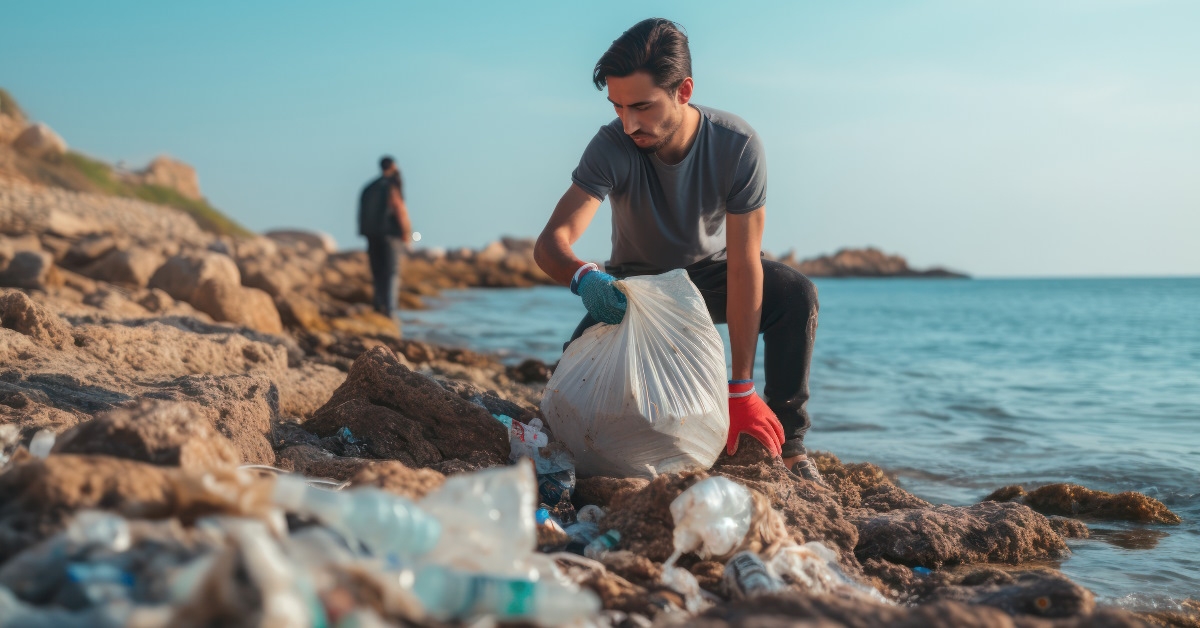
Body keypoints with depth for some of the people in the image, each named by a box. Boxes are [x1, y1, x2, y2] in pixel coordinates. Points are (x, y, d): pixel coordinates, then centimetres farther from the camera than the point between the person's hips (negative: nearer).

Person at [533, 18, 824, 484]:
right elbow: (551, 242, -35)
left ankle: (787, 446, -14)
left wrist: (739, 389, -35)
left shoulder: (737, 146, -30)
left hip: (708, 274, 0)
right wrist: (585, 278, -61)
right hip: (636, 282, 1)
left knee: (796, 296, -29)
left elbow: (743, 266, -32)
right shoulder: (611, 147, -29)